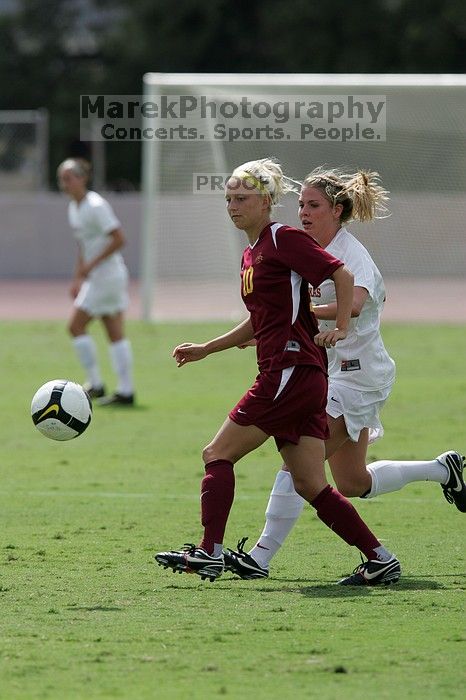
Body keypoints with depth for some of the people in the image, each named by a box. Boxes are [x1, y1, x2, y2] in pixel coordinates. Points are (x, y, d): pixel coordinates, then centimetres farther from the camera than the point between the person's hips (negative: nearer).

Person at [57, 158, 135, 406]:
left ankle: (95, 385, 0)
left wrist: (91, 265, -19)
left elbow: (118, 239, -21)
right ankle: (126, 391, 6)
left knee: (76, 327, -5)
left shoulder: (95, 206, -16)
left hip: (107, 275, -9)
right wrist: (78, 278, 21)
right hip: (96, 277, 9)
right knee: (115, 334, 7)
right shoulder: (74, 208, 13)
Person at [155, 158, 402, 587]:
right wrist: (205, 349, 32)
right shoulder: (251, 254, 21)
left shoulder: (284, 239, -7)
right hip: (303, 380, 9)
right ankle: (380, 560, 3)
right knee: (310, 484, 5)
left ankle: (209, 553, -6)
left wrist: (340, 328, -21)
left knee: (218, 454, -6)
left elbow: (342, 275, -13)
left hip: (292, 371, -9)